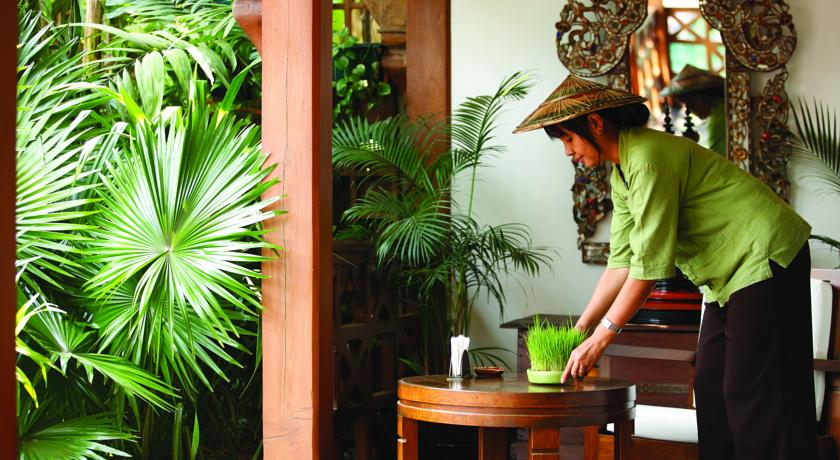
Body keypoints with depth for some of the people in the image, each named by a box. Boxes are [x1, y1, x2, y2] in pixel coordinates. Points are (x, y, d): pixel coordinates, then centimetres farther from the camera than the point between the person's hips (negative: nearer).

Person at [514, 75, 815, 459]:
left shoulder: (648, 157, -21)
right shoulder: (621, 172, 9)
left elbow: (649, 263, -23)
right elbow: (622, 261, 7)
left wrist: (599, 339, -20)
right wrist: (579, 330, 1)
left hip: (765, 257, -10)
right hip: (730, 273, 10)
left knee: (751, 392, -10)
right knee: (710, 388, 8)